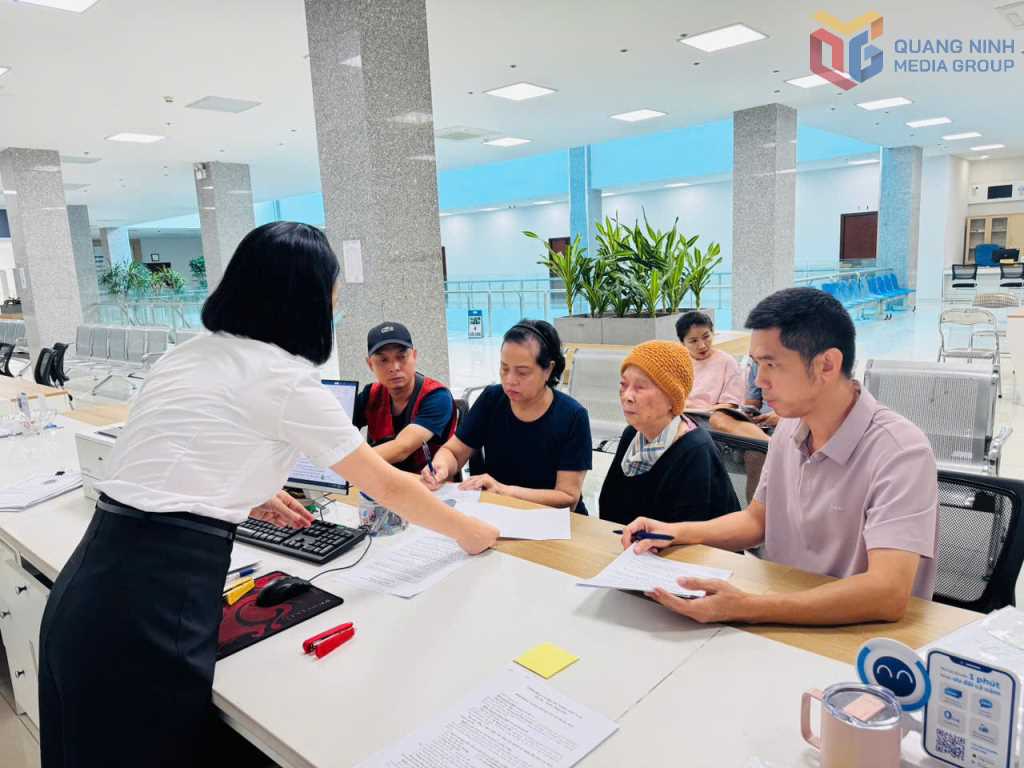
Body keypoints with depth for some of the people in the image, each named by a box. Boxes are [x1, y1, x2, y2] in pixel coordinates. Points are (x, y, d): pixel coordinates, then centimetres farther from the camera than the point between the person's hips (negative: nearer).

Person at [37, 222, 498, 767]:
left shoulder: (187, 355, 11)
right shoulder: (282, 378, -12)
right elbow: (388, 487, -4)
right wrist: (469, 532, 10)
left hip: (91, 586, 8)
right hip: (149, 607, -8)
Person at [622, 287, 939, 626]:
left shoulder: (900, 451, -21)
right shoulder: (789, 428, 0)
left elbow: (888, 595, -30)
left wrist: (746, 608, -35)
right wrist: (678, 532, -2)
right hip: (786, 621, 6)